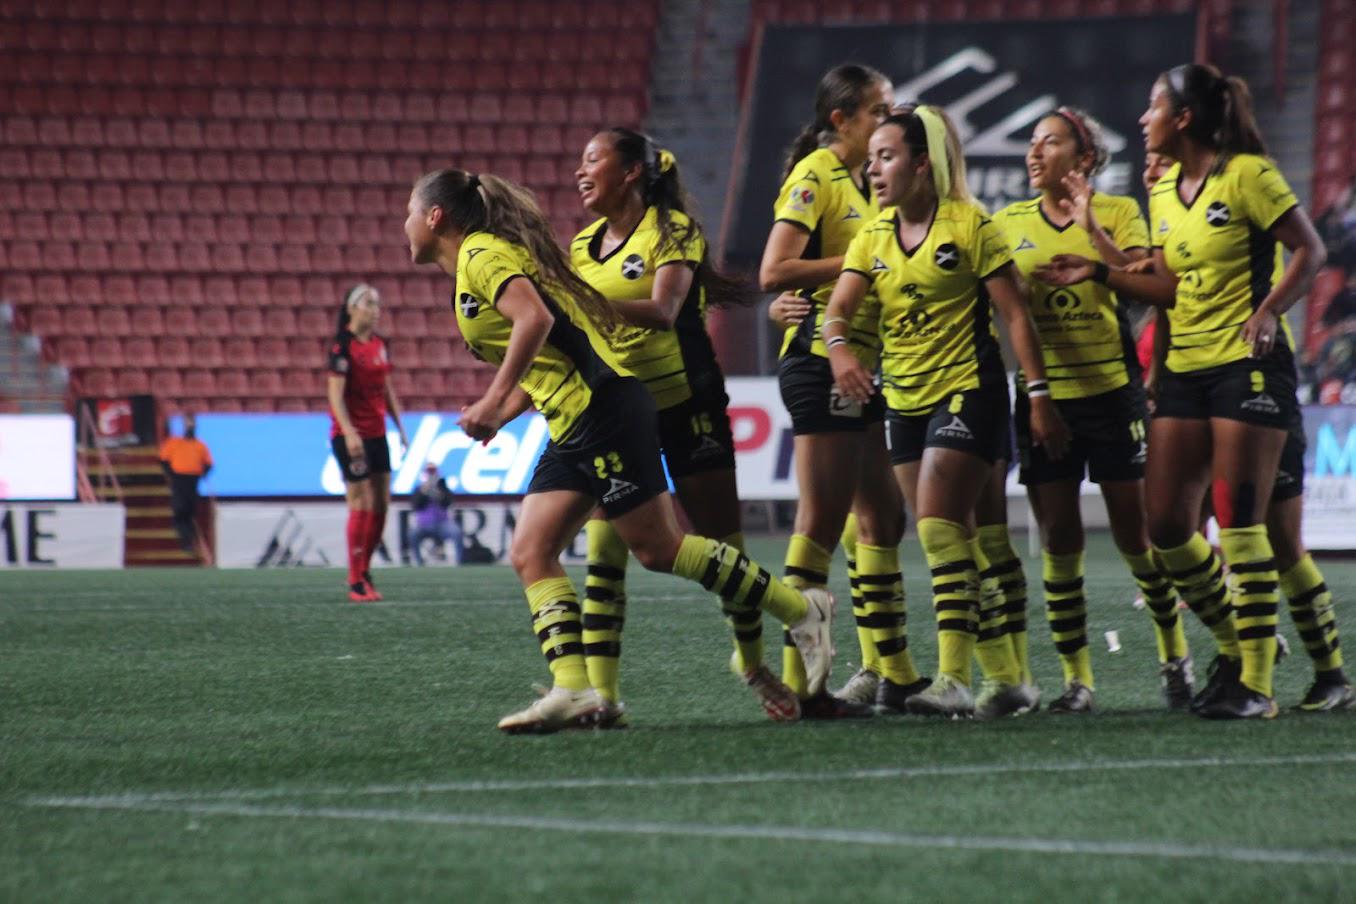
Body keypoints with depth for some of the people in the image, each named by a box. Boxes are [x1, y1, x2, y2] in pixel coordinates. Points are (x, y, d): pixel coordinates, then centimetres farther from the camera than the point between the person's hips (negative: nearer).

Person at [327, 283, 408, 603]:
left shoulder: (379, 344, 11)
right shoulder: (342, 345, -11)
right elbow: (336, 393, -17)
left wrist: (400, 428, 16)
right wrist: (349, 432, -25)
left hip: (377, 433, 7)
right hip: (351, 436, -7)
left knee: (381, 504, 7)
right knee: (362, 505, -7)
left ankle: (365, 569, 21)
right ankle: (356, 582, -1)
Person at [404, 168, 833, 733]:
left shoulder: (482, 255, -8)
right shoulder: (480, 264, 22)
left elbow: (535, 318, -26)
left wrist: (495, 400, -27)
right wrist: (503, 415, 13)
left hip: (599, 407, -10)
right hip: (572, 429, 10)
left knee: (658, 547, -7)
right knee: (531, 554, 0)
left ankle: (802, 611, 2)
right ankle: (573, 689, -10)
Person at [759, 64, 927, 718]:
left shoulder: (857, 181, 17)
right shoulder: (813, 178, -11)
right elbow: (773, 272, -20)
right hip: (821, 361, -10)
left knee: (880, 519, 13)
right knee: (822, 521, -9)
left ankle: (890, 672, 19)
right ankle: (796, 682, -8)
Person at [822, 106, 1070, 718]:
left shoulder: (970, 225, -8)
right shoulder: (872, 237, 8)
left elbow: (1015, 313, -7)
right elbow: (838, 307, -2)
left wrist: (1039, 395, -10)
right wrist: (839, 348, -25)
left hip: (967, 391, -7)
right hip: (904, 399, 7)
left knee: (939, 526, -18)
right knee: (954, 540, 7)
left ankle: (952, 678, -20)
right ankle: (1004, 678, 15)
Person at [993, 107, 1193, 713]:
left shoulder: (1117, 212, 0)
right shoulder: (1008, 223, 8)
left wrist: (1091, 230, -21)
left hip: (1111, 390, -2)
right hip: (1043, 395, 2)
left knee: (1136, 536, 2)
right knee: (1058, 541, 0)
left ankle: (1174, 656, 21)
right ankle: (1076, 679, 5)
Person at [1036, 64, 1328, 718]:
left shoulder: (1247, 174, -8)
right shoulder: (1163, 190, 13)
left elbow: (1309, 250, -7)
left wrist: (1268, 311, -17)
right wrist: (1099, 273, 9)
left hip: (1248, 363, -7)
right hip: (1185, 366, 7)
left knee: (1239, 520, -11)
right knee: (1166, 525, 1)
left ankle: (1257, 684, -5)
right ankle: (1235, 646, 19)